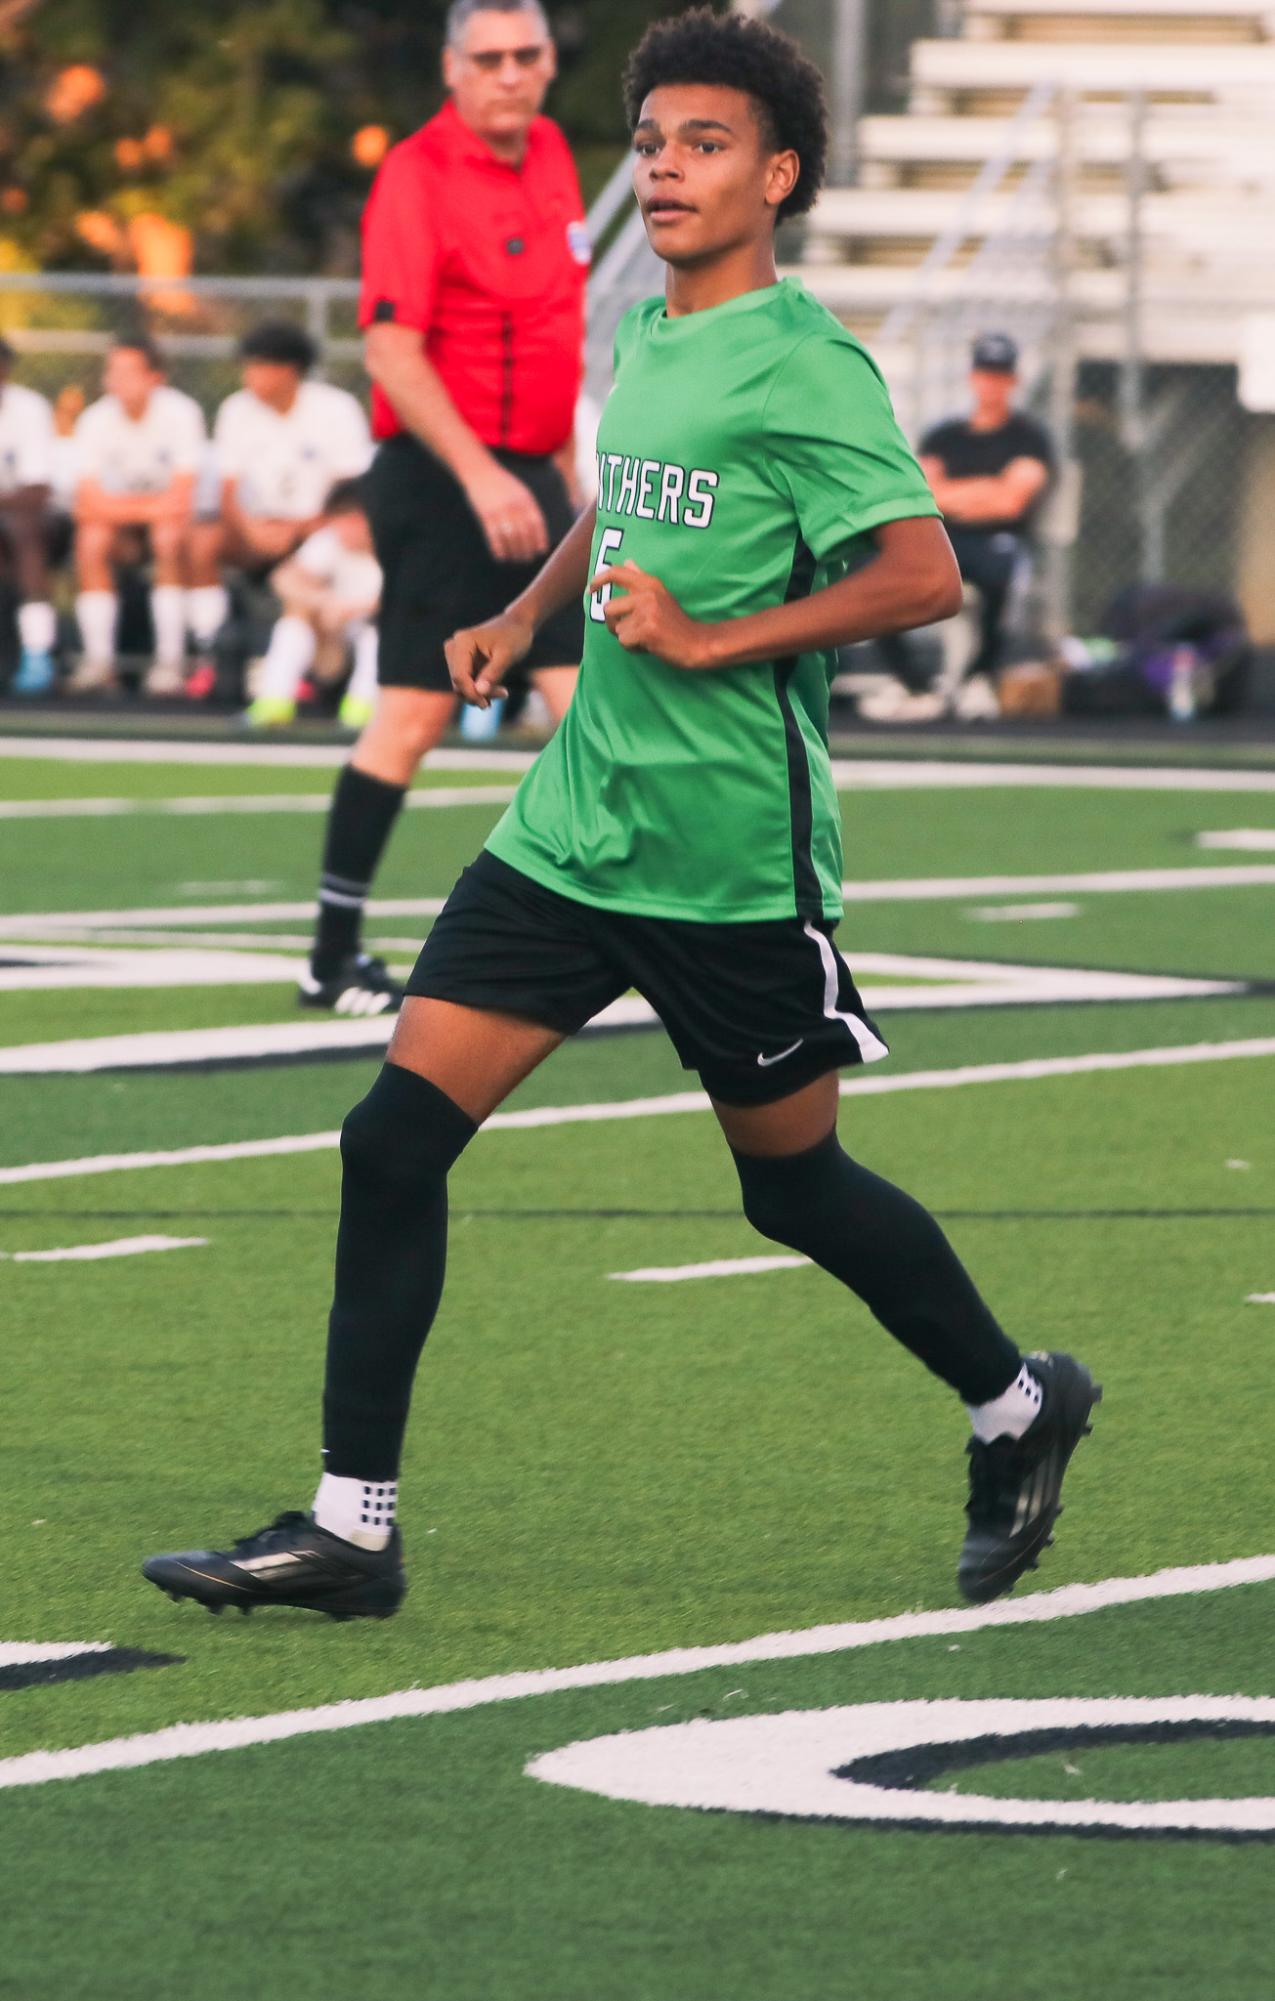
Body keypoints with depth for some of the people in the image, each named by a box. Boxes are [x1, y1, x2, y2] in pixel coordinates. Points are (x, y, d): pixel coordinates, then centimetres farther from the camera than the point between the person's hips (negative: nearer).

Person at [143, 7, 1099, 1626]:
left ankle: (1018, 1407, 34)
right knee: (395, 1133, -5)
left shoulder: (802, 366, -13)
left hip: (734, 859, -7)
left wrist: (707, 640, -22)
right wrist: (524, 619, 19)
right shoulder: (641, 335, 10)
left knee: (792, 1184, 8)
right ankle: (350, 1529, -1)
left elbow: (923, 577, -21)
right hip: (573, 825, 7)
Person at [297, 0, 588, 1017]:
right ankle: (334, 957, 3)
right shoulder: (418, 175, -13)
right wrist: (480, 474, -26)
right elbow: (392, 351, -19)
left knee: (592, 692, 1)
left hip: (527, 478, 7)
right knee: (416, 711, -5)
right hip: (440, 477, -7)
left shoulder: (551, 155, 12)